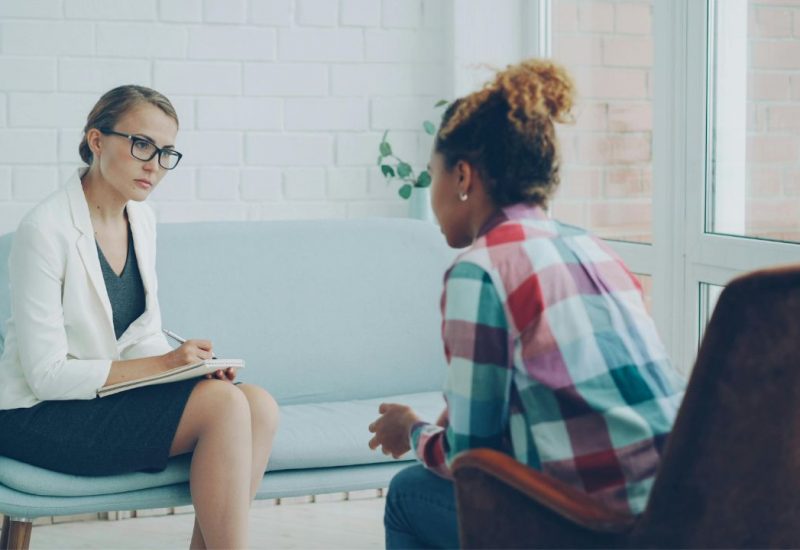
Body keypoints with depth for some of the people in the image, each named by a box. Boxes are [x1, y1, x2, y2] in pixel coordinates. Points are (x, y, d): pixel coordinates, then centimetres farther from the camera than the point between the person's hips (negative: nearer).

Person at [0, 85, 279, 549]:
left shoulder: (142, 219, 6)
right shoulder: (46, 230, -18)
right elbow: (47, 374, -19)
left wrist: (189, 361, -9)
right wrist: (162, 364, -21)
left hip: (113, 390, 8)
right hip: (39, 416, -8)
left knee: (260, 406, -15)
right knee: (225, 404, -25)